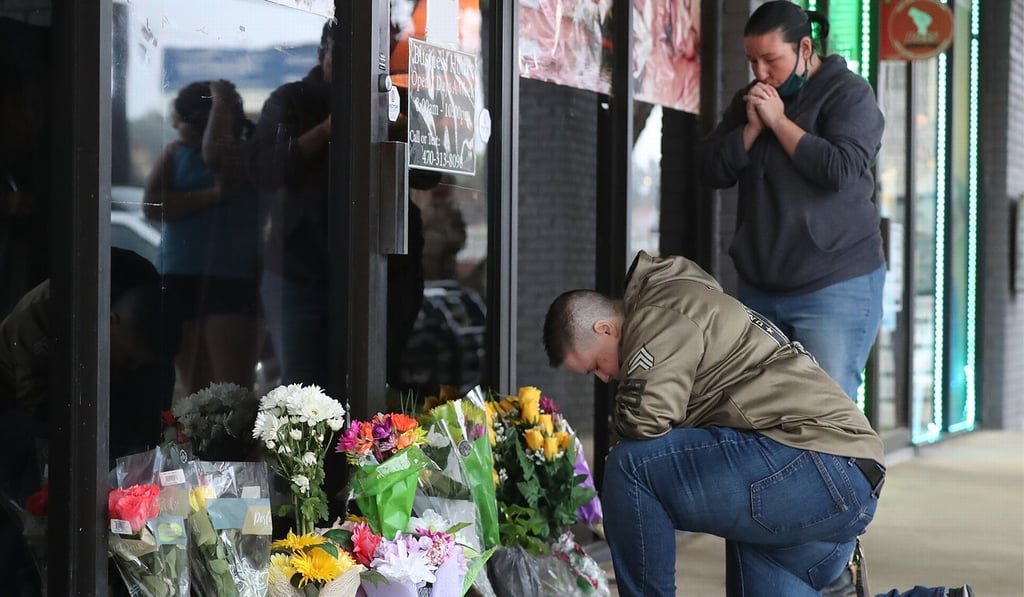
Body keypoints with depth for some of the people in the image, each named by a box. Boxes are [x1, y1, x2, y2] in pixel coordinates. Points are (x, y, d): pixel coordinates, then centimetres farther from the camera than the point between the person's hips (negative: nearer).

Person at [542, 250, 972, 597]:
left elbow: (646, 415, -20)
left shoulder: (661, 316, -6)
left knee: (630, 467, -15)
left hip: (815, 464, -11)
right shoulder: (682, 304, 27)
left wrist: (620, 421, 0)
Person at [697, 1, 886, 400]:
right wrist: (752, 127, -7)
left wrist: (778, 121, -14)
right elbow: (711, 170, 7)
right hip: (759, 287, 6)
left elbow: (841, 170, -19)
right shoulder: (750, 101, 14)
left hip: (835, 288, -6)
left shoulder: (848, 94, -4)